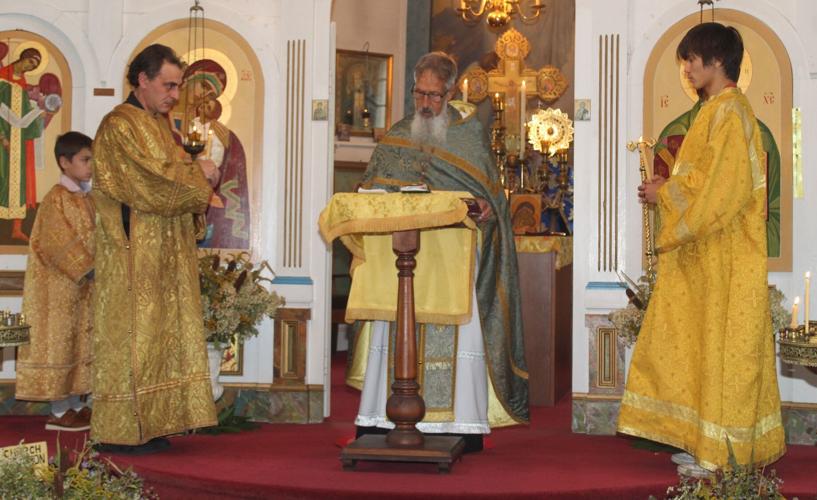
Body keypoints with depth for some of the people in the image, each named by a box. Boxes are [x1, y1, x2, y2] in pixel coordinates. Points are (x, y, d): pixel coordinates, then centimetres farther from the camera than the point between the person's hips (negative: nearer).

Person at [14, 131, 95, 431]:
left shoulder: (86, 199, 12)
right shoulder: (57, 199, -13)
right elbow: (60, 245, -20)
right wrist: (88, 269, -21)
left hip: (82, 288, 9)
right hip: (60, 288, -9)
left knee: (78, 344, 12)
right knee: (58, 343, -3)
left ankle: (75, 405, 20)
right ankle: (59, 412, 1)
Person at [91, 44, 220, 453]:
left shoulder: (159, 125, 19)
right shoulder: (119, 126, -10)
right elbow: (150, 181, -20)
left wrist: (199, 176, -1)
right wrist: (199, 173, -8)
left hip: (163, 256, 9)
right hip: (132, 255, -9)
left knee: (160, 334, 7)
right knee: (130, 335, -7)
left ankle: (147, 426, 11)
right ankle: (119, 432, -1)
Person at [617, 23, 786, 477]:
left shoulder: (729, 112, -15)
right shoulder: (716, 110, 15)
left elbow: (724, 189, -21)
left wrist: (666, 192, -12)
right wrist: (668, 187, 7)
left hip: (726, 256, -10)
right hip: (706, 252, 10)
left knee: (724, 346, -3)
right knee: (705, 345, 12)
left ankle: (724, 454, 5)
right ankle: (705, 443, 19)